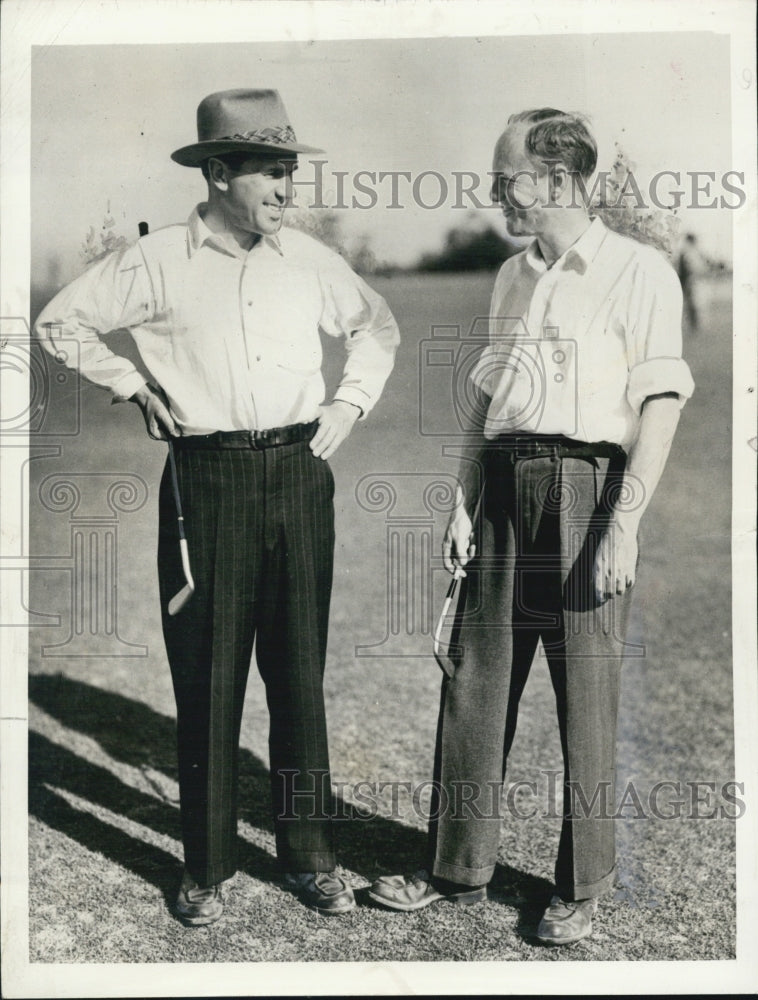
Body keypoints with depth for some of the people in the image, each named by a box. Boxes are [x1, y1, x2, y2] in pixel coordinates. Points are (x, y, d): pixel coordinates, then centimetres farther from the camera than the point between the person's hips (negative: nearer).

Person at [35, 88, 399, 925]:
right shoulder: (161, 261, -1)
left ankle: (309, 856, 22)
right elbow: (63, 320, 7)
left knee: (299, 674, 8)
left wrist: (352, 401, 12)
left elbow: (377, 326, 24)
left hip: (300, 473, 3)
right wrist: (133, 387, 2)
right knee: (206, 677, 3)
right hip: (207, 479, -3)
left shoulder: (308, 260, 9)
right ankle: (206, 868, 17)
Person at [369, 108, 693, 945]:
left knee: (585, 697, 3)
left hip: (585, 483, -6)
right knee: (473, 679, 8)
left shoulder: (638, 272, -4)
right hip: (504, 484, 6)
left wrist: (624, 522, -16)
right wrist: (462, 503, 9)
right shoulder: (512, 276, 17)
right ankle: (457, 868, 22)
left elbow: (660, 404, -10)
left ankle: (580, 888, 19)